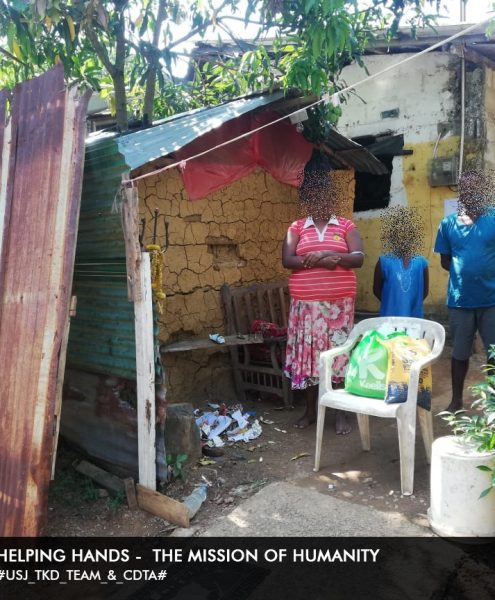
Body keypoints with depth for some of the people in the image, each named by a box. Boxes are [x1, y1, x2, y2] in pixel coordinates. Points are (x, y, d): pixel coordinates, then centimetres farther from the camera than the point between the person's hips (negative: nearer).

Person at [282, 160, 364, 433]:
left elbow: (358, 258, -6)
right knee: (307, 353, 6)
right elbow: (287, 260, -7)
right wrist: (320, 261, -18)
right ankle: (310, 410, 22)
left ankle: (341, 413, 17)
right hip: (306, 304, 1)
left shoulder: (346, 226, 5)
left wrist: (329, 254, -21)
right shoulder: (296, 228, 6)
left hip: (339, 303, -1)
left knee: (339, 353, 3)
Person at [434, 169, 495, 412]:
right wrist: (463, 273, -4)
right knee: (459, 353, 14)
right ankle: (456, 399, 30)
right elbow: (445, 261, 7)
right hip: (460, 300, 2)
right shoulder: (448, 223, 3)